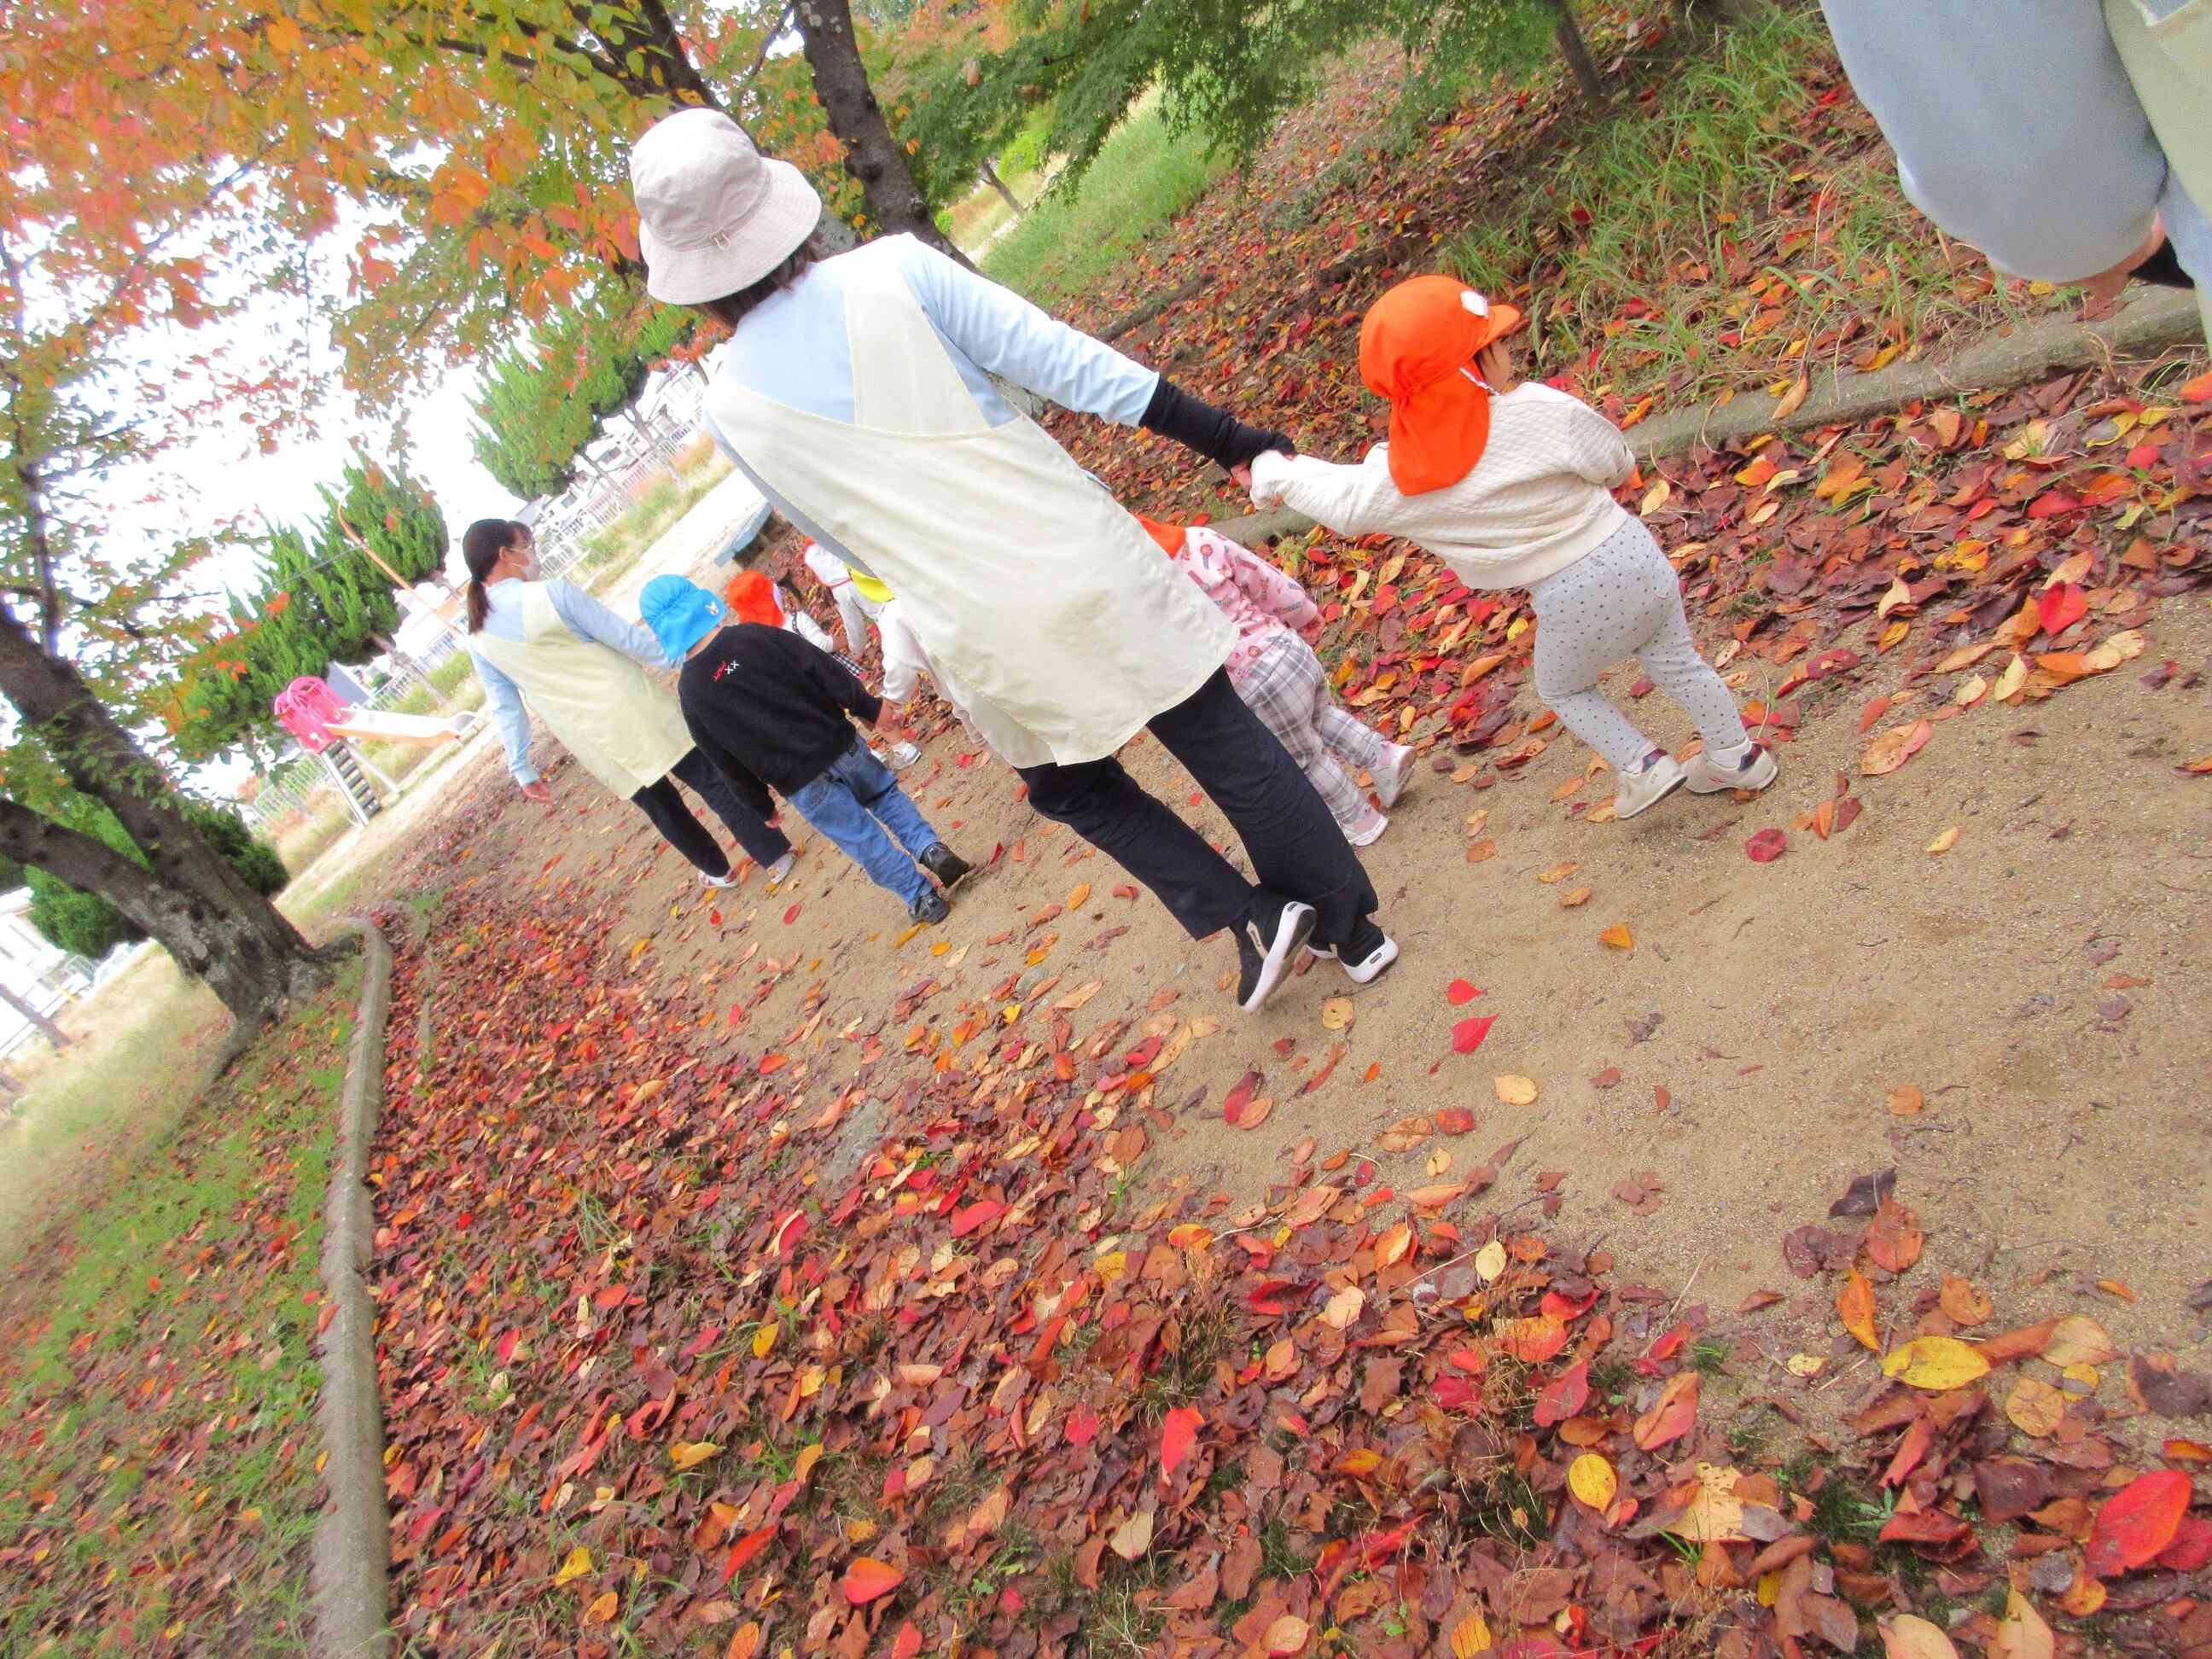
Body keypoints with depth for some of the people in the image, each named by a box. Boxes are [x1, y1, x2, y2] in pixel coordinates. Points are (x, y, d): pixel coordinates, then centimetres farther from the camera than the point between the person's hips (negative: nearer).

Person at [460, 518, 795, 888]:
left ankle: (716, 870, 38)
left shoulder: (479, 638, 1)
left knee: (661, 807, 23)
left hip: (593, 746, 5)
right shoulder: (553, 594, -16)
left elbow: (504, 707, 9)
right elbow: (631, 640, -12)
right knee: (713, 782, 10)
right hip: (635, 714, -5)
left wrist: (522, 769, 18)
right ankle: (775, 856, 18)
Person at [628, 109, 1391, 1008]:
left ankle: (1244, 914, 18)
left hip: (985, 645, 1)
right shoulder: (894, 271, -8)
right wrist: (1229, 439, -2)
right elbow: (1075, 365, -8)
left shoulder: (732, 411, -2)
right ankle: (1350, 924, 28)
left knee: (1078, 790, 27)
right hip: (1086, 571, 0)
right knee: (1232, 750, 16)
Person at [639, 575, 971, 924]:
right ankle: (928, 846, 9)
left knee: (864, 841, 13)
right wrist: (869, 707, 3)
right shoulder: (754, 635, -9)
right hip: (839, 746, 1)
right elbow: (825, 669, -7)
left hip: (801, 785, -1)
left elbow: (726, 762, 1)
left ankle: (922, 898, 17)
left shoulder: (690, 693, -6)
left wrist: (760, 802, 15)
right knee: (886, 794, 27)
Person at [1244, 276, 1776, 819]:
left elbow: (1341, 503, 3)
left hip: (1574, 597, -1)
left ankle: (1643, 765, 26)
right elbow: (1616, 465, -4)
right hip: (1631, 553, 1)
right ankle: (1737, 757, 44)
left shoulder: (1397, 478, -17)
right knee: (1675, 664, 28)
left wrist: (1270, 472, 19)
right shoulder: (1541, 410, -20)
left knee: (1562, 690, 31)